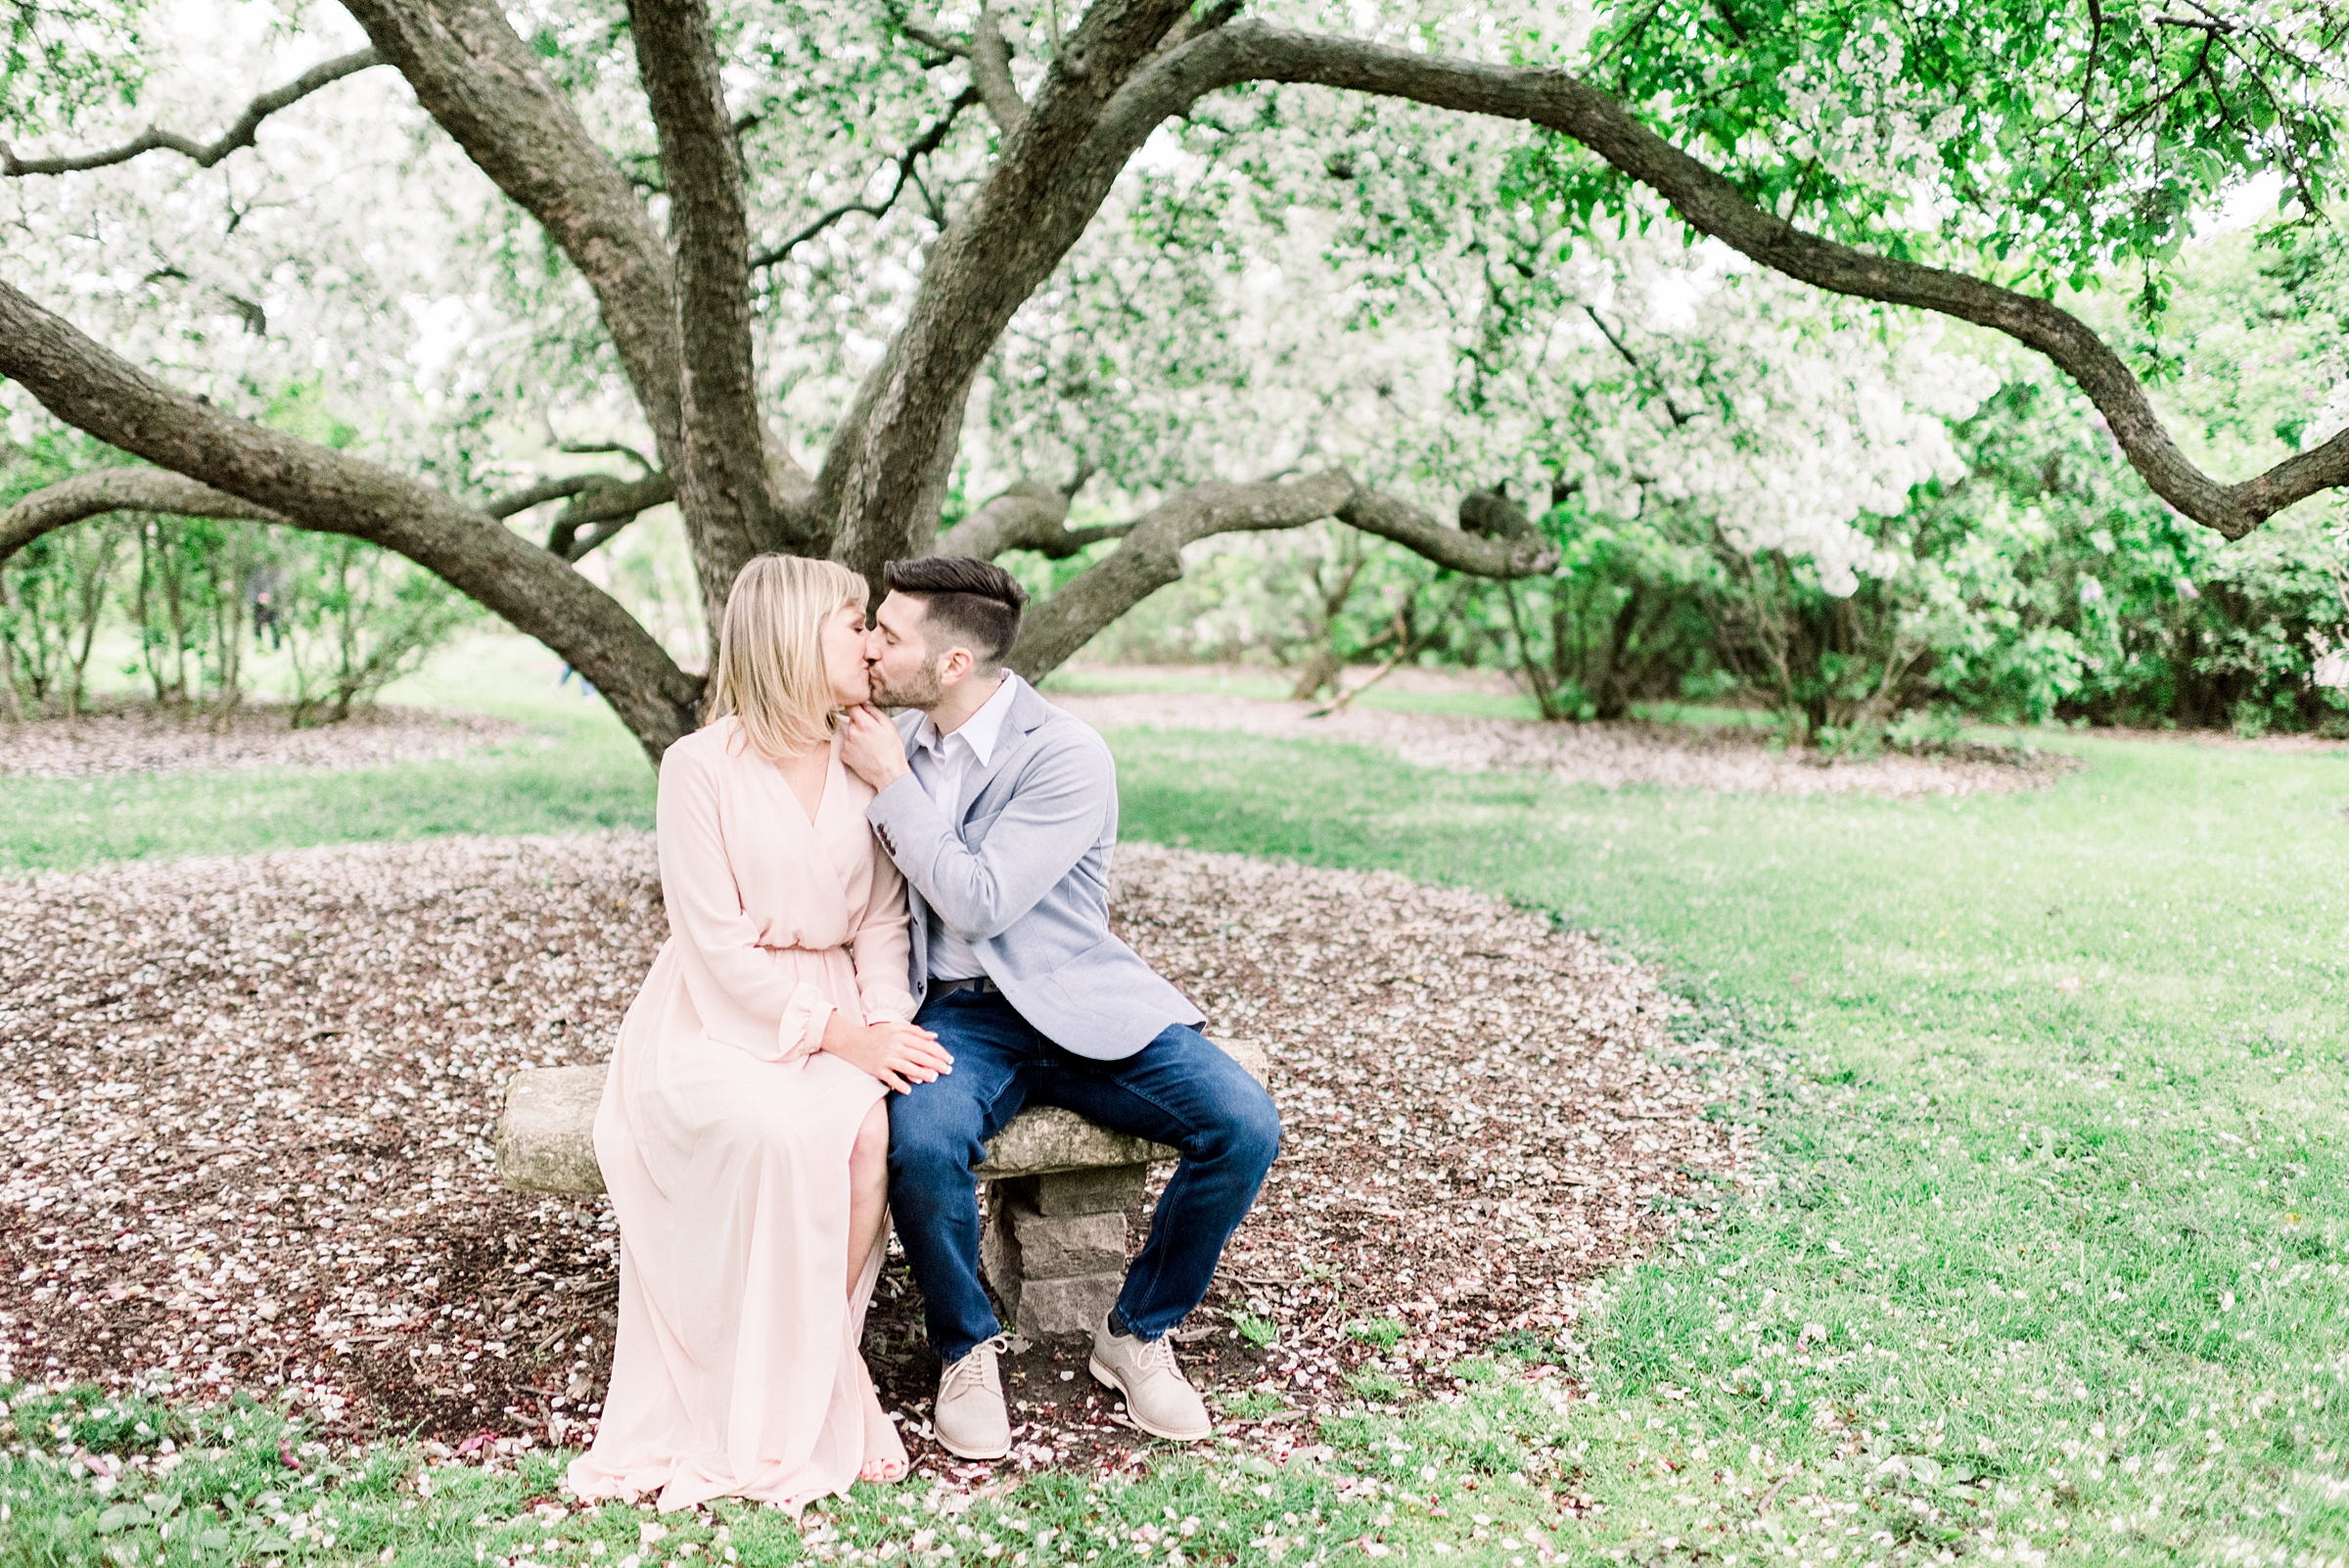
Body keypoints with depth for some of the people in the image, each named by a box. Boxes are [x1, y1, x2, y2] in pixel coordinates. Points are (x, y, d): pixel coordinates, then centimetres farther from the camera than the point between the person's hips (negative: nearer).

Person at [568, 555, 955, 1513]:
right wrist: (844, 1038, -19)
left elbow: (882, 918, 7)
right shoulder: (702, 767, -9)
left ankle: (819, 1378, -10)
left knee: (867, 1129, -29)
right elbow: (722, 947, -12)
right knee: (784, 1132, -33)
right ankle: (763, 1414, -14)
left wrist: (886, 1024, -12)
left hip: (842, 1018, 4)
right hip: (718, 1019, -3)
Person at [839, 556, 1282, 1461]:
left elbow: (978, 904, -20)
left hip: (1078, 1006, -2)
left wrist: (893, 784, -17)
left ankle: (1136, 1335, 1)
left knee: (1244, 1124, -23)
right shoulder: (900, 740, 6)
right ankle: (966, 1350, -2)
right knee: (923, 1145, -32)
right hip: (954, 1013, 2)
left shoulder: (1068, 757, -14)